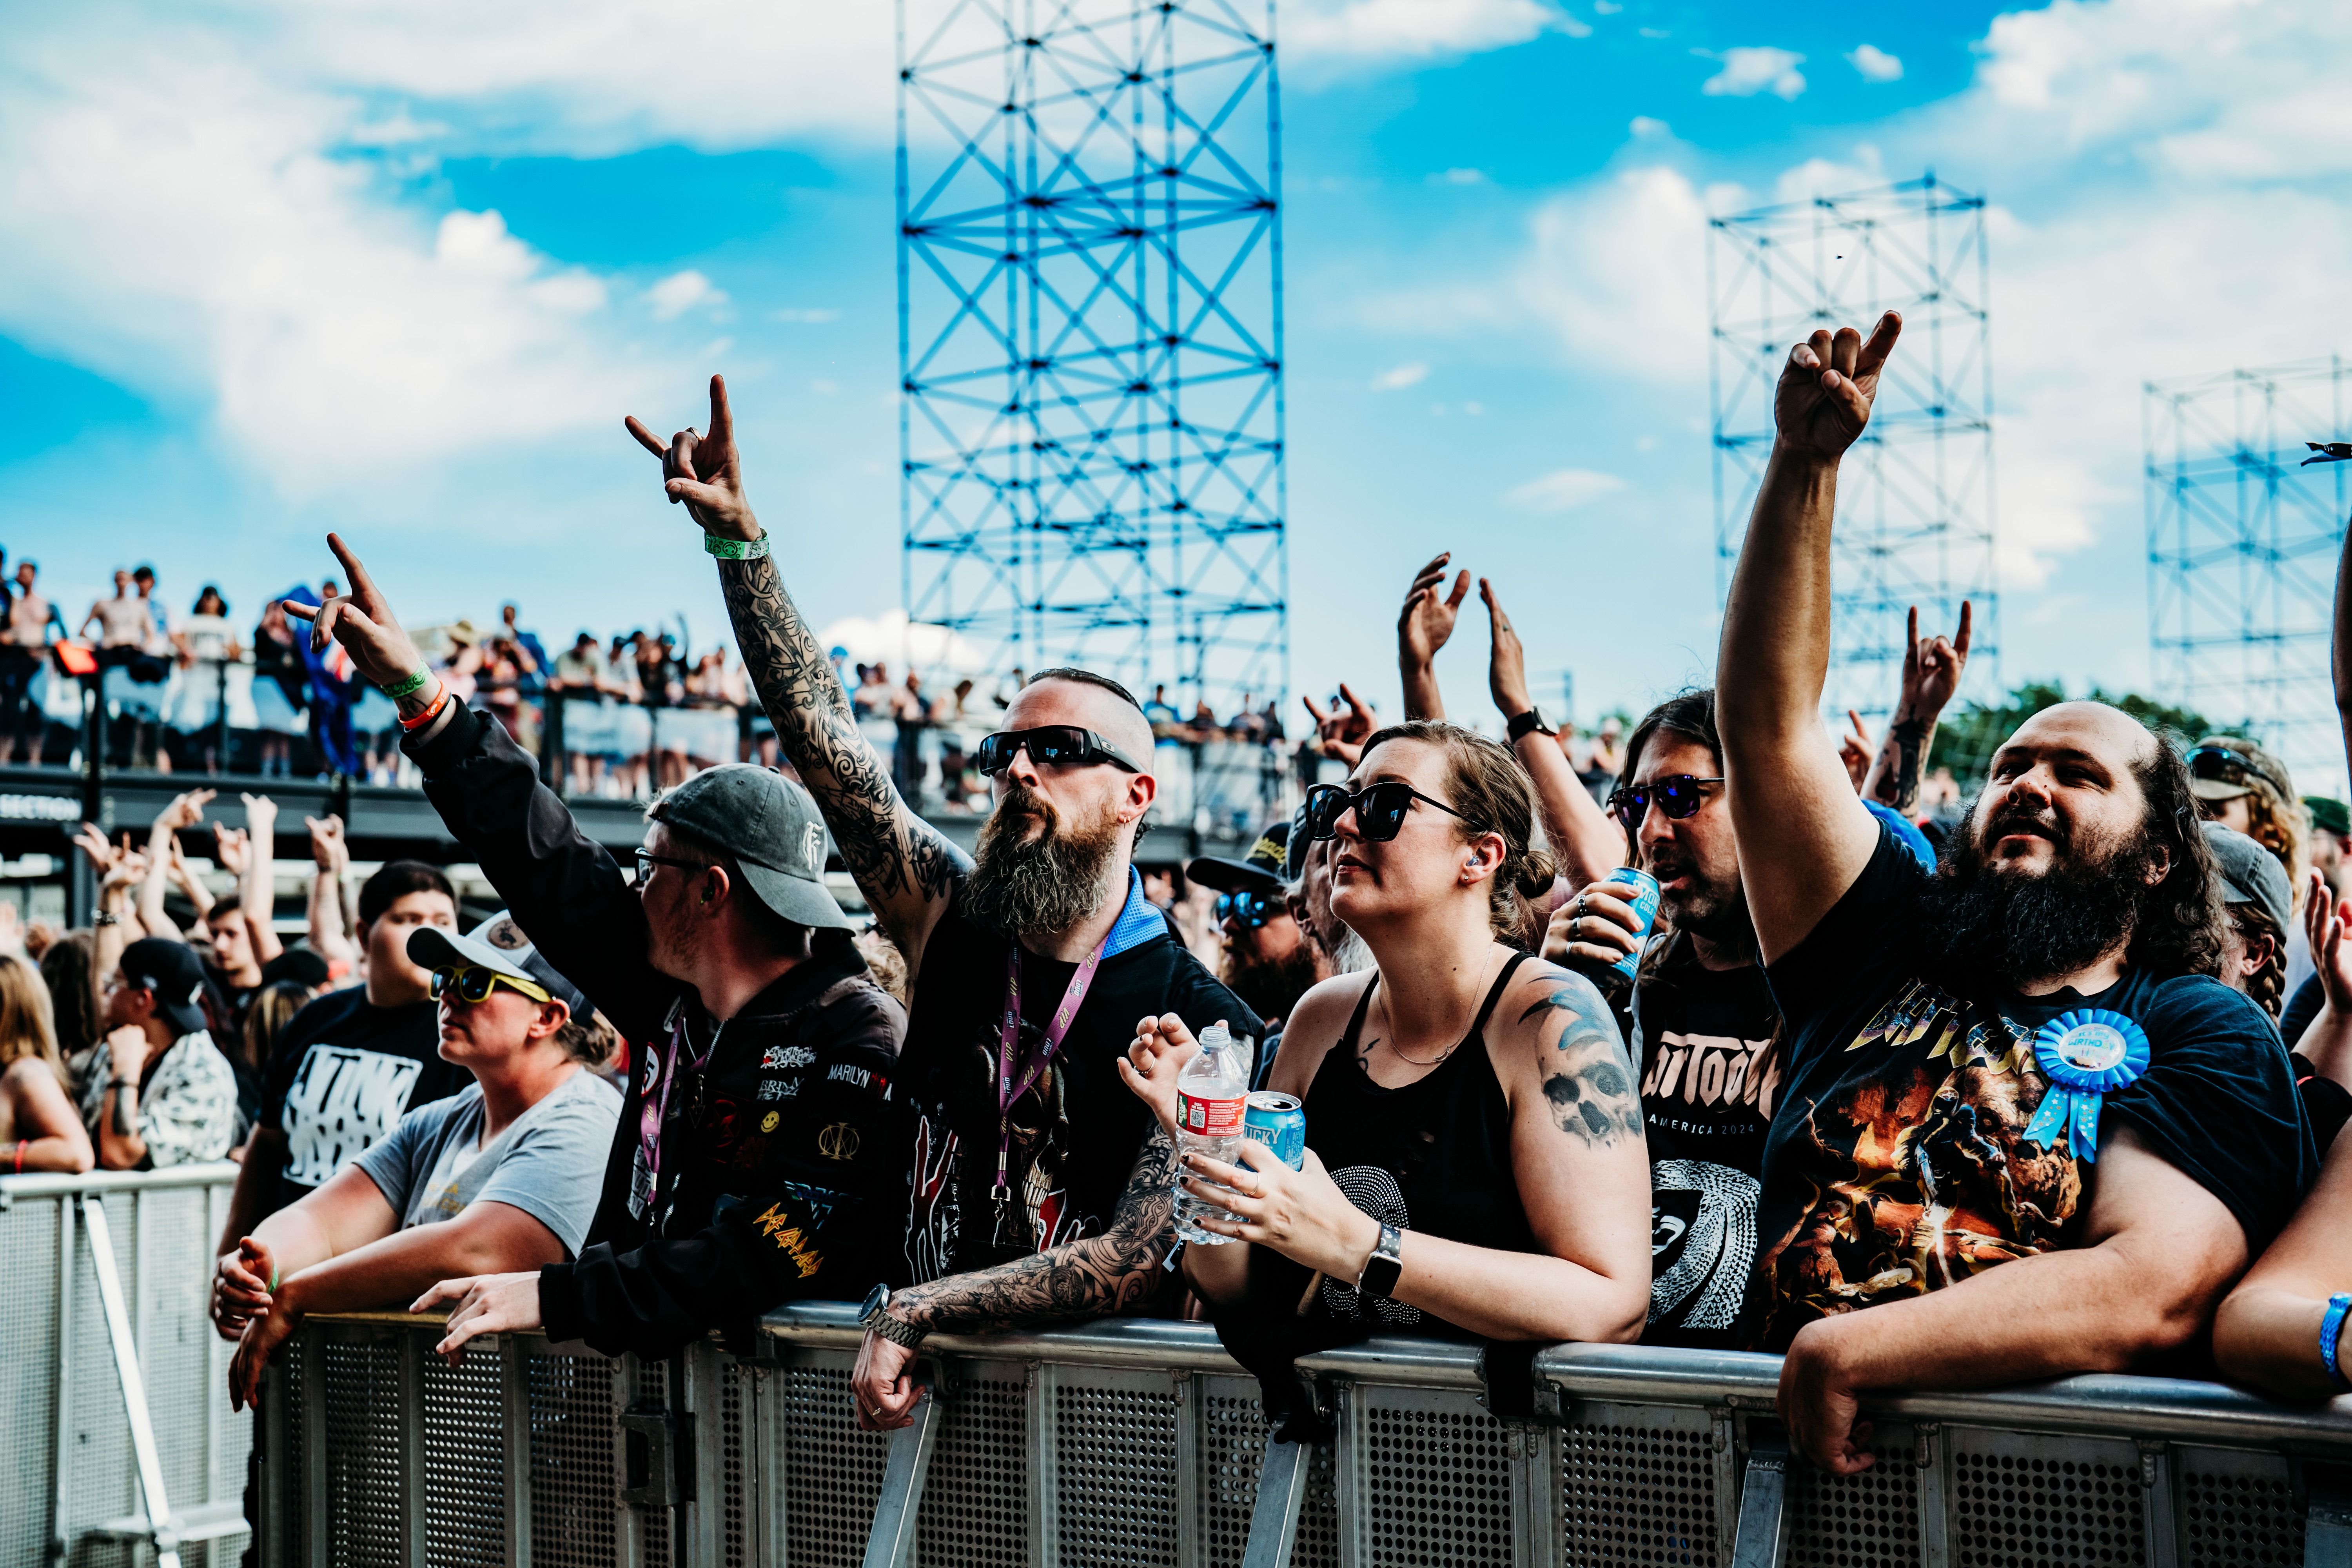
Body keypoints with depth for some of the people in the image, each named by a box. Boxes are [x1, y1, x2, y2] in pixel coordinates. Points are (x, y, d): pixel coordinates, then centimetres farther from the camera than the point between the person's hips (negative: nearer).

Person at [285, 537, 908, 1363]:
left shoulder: (862, 1045, -11)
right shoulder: (679, 1002, 12)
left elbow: (773, 1261, -20)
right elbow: (554, 869, 21)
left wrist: (554, 1297, -23)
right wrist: (416, 692, 24)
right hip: (639, 1371, 7)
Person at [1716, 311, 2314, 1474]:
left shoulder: (2201, 1034, 6)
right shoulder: (1888, 960, 17)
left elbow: (2151, 1290, -11)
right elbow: (1769, 726, 11)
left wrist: (1843, 1354, -16)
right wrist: (1803, 464, 5)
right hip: (1775, 1456, 2)